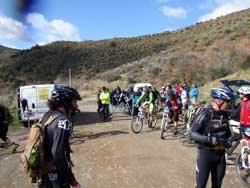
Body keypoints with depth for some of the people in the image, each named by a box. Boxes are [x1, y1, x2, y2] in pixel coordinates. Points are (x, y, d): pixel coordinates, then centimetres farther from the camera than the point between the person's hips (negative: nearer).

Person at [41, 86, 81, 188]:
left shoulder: (48, 114, 1)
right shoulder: (63, 121, -25)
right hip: (56, 176, -8)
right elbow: (58, 154, -29)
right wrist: (71, 179, -19)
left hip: (43, 170, 8)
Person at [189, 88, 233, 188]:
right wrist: (210, 139, -29)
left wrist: (229, 140, -2)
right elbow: (192, 134, -19)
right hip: (205, 153, -6)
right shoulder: (205, 114, -18)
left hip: (220, 154, 6)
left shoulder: (225, 114, 1)